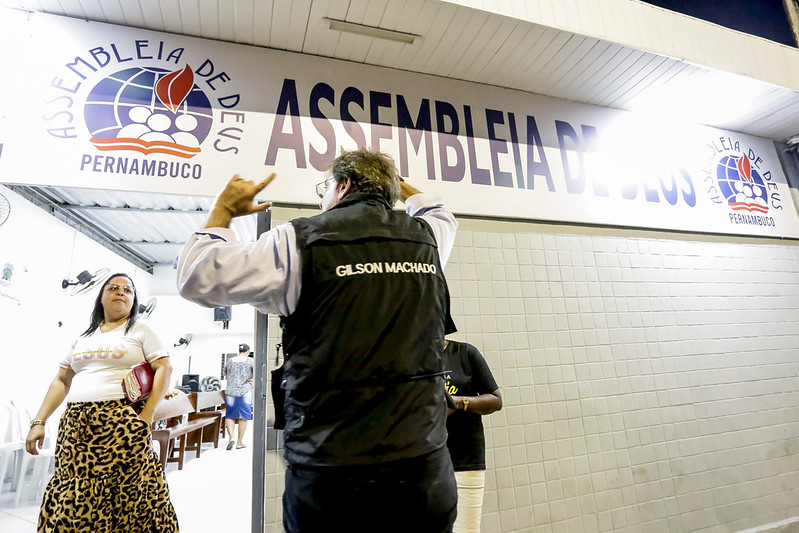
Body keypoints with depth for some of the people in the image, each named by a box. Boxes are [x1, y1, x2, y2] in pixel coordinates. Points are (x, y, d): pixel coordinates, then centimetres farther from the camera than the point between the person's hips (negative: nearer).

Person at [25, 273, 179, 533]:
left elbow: (164, 368, -5)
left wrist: (146, 416, -13)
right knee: (72, 498, 4)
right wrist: (39, 421, 9)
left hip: (121, 423, -4)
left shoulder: (140, 329, 4)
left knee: (126, 493, -4)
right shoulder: (84, 336, 19)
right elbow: (61, 381, 19)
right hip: (76, 425, 5)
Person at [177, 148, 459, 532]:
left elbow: (198, 276, 0)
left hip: (330, 471, -3)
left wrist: (224, 208, 15)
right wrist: (392, 179, 44)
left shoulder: (302, 239, -7)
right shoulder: (427, 238, 7)